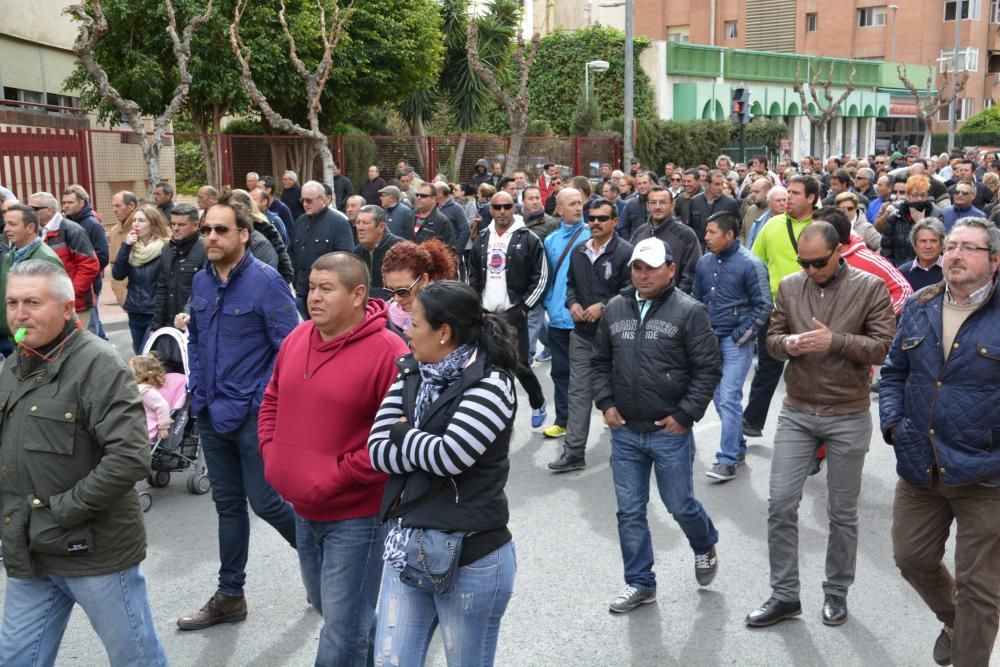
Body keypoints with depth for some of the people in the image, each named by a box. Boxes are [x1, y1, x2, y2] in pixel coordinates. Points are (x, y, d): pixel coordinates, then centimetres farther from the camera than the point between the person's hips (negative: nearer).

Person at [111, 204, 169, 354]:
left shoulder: (164, 249, -11)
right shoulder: (132, 248, 7)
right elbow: (117, 274, -2)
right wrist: (125, 247, -11)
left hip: (155, 314, -6)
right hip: (135, 313, 6)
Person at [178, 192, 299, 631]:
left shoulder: (265, 281, -14)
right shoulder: (200, 282, 6)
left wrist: (263, 400, -16)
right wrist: (197, 387, 9)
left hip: (254, 414, -6)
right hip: (211, 413, 7)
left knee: (265, 501, 0)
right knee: (228, 504, 14)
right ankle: (229, 596, 25)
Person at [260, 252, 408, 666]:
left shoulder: (387, 353, -20)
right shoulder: (297, 338, 3)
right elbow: (273, 401, 17)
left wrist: (336, 477, -20)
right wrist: (272, 455, 3)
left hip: (356, 514, -8)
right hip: (303, 507, 8)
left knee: (342, 626, 3)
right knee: (324, 604, 25)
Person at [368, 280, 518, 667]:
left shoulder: (490, 384, -14)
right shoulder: (412, 375, 6)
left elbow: (449, 456, -24)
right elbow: (377, 451, 0)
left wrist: (403, 432, -6)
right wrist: (429, 446, -14)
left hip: (472, 559, -6)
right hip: (408, 549, 6)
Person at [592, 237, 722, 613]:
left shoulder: (689, 312, -8)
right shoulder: (615, 309, 6)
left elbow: (708, 368, -8)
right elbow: (600, 362, 14)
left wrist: (685, 415, -11)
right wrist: (605, 403, 2)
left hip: (670, 432, -4)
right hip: (624, 431, 4)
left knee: (680, 505, 9)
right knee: (629, 512, 9)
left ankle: (705, 546, 41)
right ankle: (639, 583, 24)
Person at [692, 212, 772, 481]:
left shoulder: (750, 264, -11)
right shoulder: (704, 262, 5)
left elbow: (764, 306, -9)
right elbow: (696, 298, 17)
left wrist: (741, 336, -12)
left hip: (736, 342, -6)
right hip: (710, 339, 6)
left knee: (729, 398, -10)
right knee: (719, 397, 12)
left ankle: (728, 460, -4)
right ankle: (738, 446, 28)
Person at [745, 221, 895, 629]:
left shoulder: (869, 287, -7)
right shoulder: (789, 287, 3)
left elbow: (886, 347, -11)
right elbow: (771, 339, 6)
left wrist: (835, 341, -25)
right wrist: (787, 344, -17)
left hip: (849, 417, -3)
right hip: (796, 413, 3)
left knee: (842, 512, 10)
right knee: (780, 504, 1)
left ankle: (836, 593, 28)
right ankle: (784, 595, 14)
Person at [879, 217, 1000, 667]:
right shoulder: (919, 308, 4)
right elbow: (895, 371, 14)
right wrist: (892, 421, -2)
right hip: (920, 467, 5)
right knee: (912, 559, 18)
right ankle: (954, 622, 47)